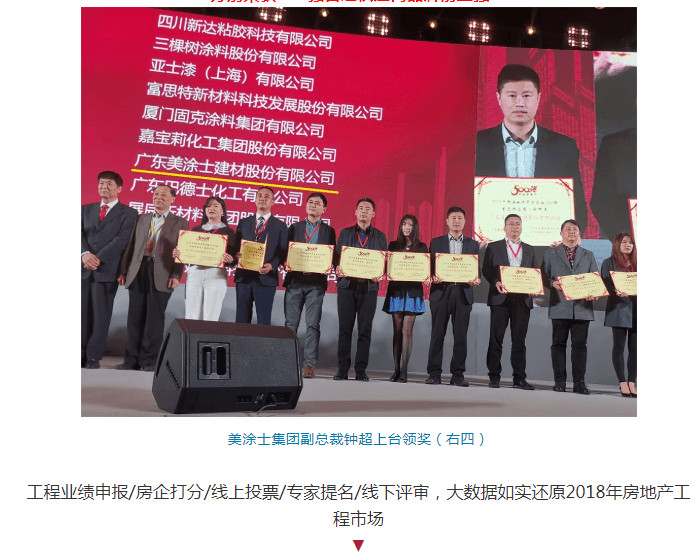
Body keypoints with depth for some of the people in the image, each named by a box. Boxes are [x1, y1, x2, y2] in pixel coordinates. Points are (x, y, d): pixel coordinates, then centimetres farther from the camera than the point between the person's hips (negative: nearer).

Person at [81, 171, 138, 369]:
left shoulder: (128, 213, 4)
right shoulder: (86, 209, 18)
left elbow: (122, 239, -8)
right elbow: (80, 233, 5)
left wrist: (99, 259, -16)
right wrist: (85, 254, -15)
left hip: (107, 269, -3)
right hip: (84, 268, 4)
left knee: (101, 314, -1)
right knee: (82, 313, 5)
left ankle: (93, 356, 7)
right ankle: (81, 354, 12)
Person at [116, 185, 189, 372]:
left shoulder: (180, 223, 7)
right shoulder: (142, 219, 18)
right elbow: (131, 246, 13)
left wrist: (176, 276, -12)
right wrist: (123, 270, 6)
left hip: (161, 274, -3)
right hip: (137, 271, 4)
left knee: (154, 318, 0)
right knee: (135, 316, 5)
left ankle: (149, 359, 7)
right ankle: (132, 359, 11)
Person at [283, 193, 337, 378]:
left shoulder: (328, 231, 10)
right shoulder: (295, 227, 15)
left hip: (316, 282, -2)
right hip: (294, 280, 2)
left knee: (313, 324, -4)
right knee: (290, 324, 2)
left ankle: (309, 364, -1)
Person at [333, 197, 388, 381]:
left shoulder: (380, 237, 12)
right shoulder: (345, 233, 13)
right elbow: (336, 257, 9)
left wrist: (380, 275, -11)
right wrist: (338, 269, -12)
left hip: (369, 287, 0)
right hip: (347, 285, 0)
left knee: (365, 330, 0)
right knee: (344, 328, 1)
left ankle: (361, 370, 7)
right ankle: (342, 369, 7)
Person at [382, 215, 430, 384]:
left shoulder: (422, 247, 8)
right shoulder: (393, 245, 11)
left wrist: (427, 278, -15)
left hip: (413, 292, -1)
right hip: (396, 290, 2)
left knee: (407, 330, -6)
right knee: (397, 330, 3)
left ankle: (403, 370, -3)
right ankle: (396, 369, 7)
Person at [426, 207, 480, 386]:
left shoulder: (472, 244, 14)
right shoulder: (436, 242, 11)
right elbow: (430, 267, 6)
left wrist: (476, 280, -11)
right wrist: (433, 277, -15)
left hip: (463, 293, 1)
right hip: (441, 292, -1)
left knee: (461, 336, 1)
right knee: (437, 334, 0)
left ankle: (458, 374, 8)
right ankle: (434, 373, 5)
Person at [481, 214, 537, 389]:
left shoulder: (529, 249, 18)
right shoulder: (493, 247, 10)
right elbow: (486, 270, 1)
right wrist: (496, 282, -17)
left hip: (523, 299, 2)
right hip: (500, 298, -2)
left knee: (519, 340, 4)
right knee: (496, 339, 0)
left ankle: (519, 378, 10)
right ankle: (494, 377, 6)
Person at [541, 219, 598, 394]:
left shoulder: (588, 255, 17)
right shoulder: (550, 254, 12)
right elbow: (544, 276, 6)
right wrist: (553, 283, -15)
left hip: (582, 306, 1)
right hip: (560, 306, -1)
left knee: (580, 344, 1)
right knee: (559, 343, 1)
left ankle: (579, 382, 6)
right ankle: (559, 380, 8)